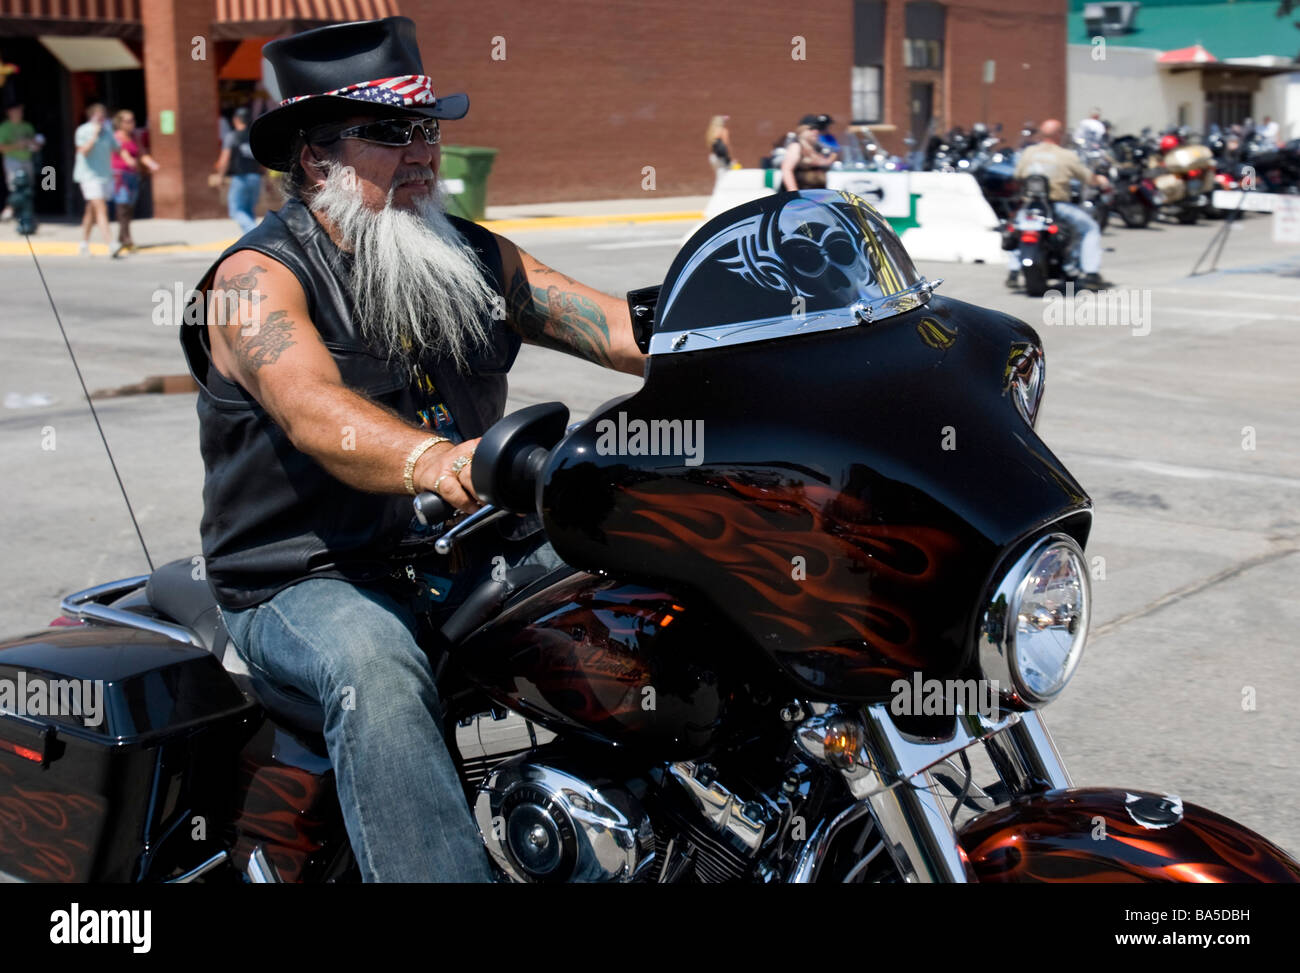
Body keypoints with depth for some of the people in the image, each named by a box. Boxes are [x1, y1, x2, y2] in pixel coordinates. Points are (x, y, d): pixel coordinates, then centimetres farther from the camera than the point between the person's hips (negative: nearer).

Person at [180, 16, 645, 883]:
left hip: (466, 555, 6)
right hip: (309, 583, -5)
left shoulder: (477, 257, 10)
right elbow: (312, 412, -29)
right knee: (377, 667, -37)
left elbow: (623, 331, 1)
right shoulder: (258, 278, -9)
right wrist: (434, 463, -50)